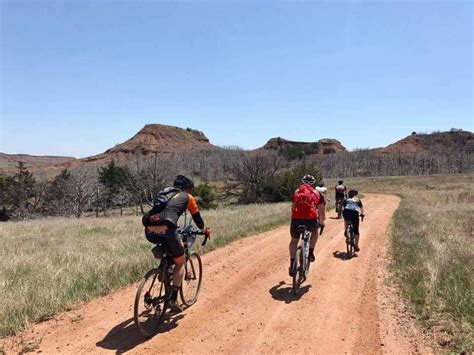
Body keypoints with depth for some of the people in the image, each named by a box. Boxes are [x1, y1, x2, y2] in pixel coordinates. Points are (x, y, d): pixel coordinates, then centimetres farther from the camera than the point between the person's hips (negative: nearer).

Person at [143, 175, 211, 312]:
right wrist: (204, 230, 48)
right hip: (166, 230, -5)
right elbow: (197, 217, 29)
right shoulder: (188, 197, 20)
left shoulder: (163, 193, 33)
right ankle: (173, 299, 8)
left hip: (149, 231, 5)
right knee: (180, 262, 16)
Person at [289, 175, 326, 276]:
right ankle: (311, 253, 23)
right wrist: (322, 222, 37)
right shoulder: (317, 194, 16)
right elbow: (321, 212, 19)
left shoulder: (296, 192, 20)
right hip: (311, 220, -1)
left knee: (294, 240, 24)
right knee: (315, 231, 35)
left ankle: (292, 265, 14)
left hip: (296, 219, 1)